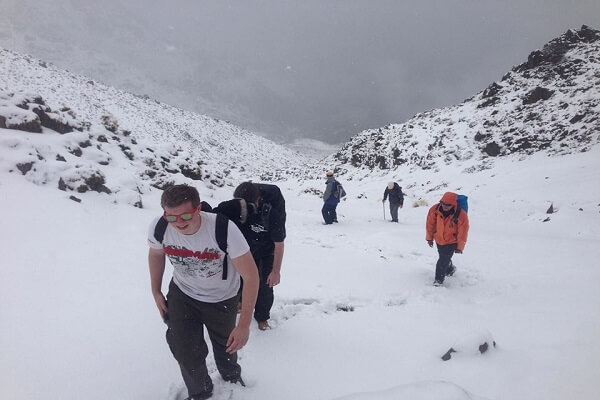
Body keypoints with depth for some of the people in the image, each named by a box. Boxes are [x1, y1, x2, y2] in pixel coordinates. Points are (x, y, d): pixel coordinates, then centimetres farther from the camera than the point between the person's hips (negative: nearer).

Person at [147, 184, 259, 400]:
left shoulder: (224, 229, -38)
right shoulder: (158, 228, -26)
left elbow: (251, 275, -31)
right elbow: (156, 254, -1)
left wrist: (244, 324, -31)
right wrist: (156, 292, 6)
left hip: (222, 299, -1)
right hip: (182, 294, 2)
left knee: (225, 346, 22)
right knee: (184, 351, 4)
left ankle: (231, 376, 57)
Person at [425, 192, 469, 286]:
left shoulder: (461, 215, -27)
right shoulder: (434, 209, -20)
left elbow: (462, 232, -15)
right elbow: (430, 224, -4)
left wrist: (460, 247, -8)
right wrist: (429, 238, 5)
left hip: (452, 242, -4)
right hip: (439, 240, 4)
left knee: (443, 261, -9)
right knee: (444, 258, 24)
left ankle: (439, 280, 8)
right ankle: (450, 269, 54)